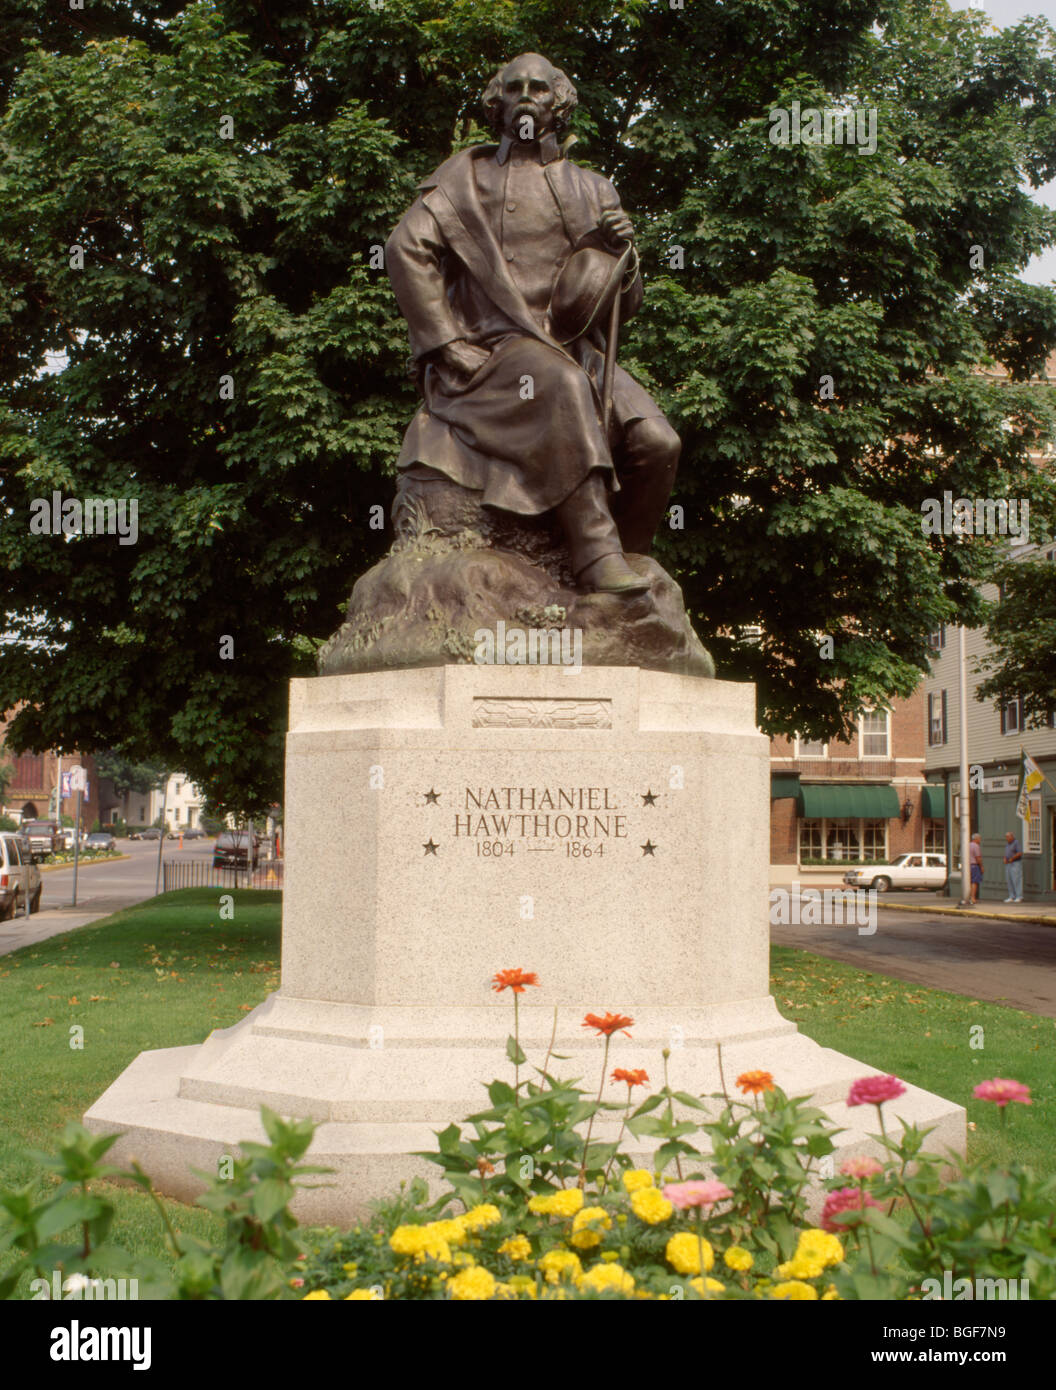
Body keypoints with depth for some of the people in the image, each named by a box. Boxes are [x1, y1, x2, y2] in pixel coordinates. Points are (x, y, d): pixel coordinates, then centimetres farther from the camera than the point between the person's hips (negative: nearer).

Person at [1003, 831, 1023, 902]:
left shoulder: (1016, 843, -12)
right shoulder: (1007, 843, 13)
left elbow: (1020, 853, -21)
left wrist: (1012, 858, -17)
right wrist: (1005, 859, 1)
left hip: (1016, 864, -8)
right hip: (1008, 864, 8)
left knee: (1016, 880, -10)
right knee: (1009, 880, 4)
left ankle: (1019, 897, -7)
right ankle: (1012, 897, 7)